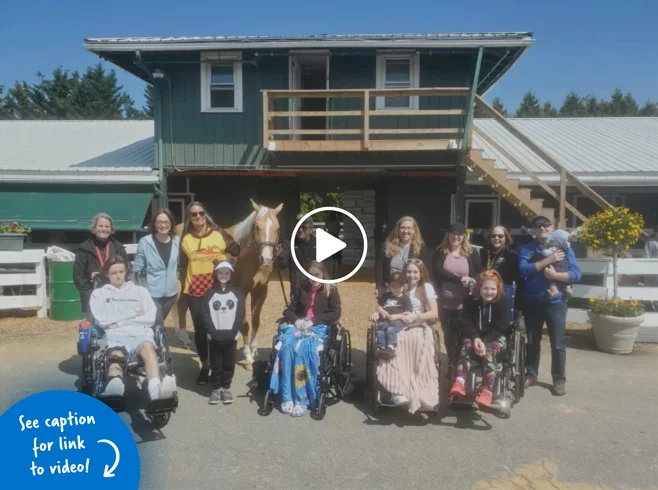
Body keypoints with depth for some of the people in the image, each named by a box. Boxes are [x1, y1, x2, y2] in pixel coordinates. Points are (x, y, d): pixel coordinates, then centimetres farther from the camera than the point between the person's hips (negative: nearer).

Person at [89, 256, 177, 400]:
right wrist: (133, 313, 5)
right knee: (116, 358, -38)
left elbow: (151, 318, 10)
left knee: (147, 348, -38)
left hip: (140, 334, 1)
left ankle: (156, 392, -65)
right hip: (116, 336, 0)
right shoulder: (99, 293, 23)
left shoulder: (140, 291, 25)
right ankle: (114, 390, -73)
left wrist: (118, 322, 2)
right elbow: (101, 320, 5)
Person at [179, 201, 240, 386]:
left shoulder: (219, 234, -1)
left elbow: (237, 252, 4)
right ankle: (204, 366, 26)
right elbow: (183, 266, 9)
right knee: (200, 329, 8)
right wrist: (184, 286, 2)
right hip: (195, 291, 1)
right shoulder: (185, 239, 4)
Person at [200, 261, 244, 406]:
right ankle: (216, 388, 19)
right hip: (214, 337, 0)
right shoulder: (209, 293, 1)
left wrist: (232, 332, -11)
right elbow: (206, 316, -3)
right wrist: (215, 333, -13)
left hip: (231, 336, 0)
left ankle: (226, 388, 20)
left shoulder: (237, 293, 3)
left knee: (229, 364, 6)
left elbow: (240, 315, -1)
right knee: (215, 364, 6)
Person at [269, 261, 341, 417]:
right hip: (299, 325, 3)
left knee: (303, 347, -34)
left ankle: (301, 399, -29)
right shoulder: (301, 287, 16)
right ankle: (287, 397, -28)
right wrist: (296, 319, -7)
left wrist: (313, 321, -14)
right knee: (287, 345, -30)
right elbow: (289, 310, 16)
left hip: (319, 327, -3)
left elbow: (335, 314, -4)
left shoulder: (331, 290, 6)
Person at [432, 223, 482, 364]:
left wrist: (471, 281, -17)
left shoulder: (472, 252, 2)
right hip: (445, 303, 1)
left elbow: (481, 274, 4)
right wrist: (460, 279, -23)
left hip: (465, 304, -1)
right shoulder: (440, 252, 2)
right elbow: (438, 272, -13)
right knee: (448, 335, 14)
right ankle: (453, 364, 31)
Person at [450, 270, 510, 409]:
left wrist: (484, 342, -25)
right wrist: (475, 338, -26)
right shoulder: (471, 301, 0)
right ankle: (459, 384, -52)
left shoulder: (502, 301, -5)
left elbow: (499, 328, -11)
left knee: (489, 351, -35)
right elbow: (466, 324, -5)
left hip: (495, 337, -1)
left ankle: (487, 393, -49)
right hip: (474, 335, 2)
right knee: (467, 345, -32)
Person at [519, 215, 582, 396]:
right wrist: (548, 260, -20)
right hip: (532, 303, 1)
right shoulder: (526, 249, 1)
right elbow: (523, 269, -16)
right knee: (532, 342, 13)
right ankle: (531, 375, 27)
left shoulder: (563, 248, 1)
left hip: (555, 303, -1)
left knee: (557, 344, 4)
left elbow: (576, 274, -6)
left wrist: (554, 274, -21)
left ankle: (559, 380, 18)